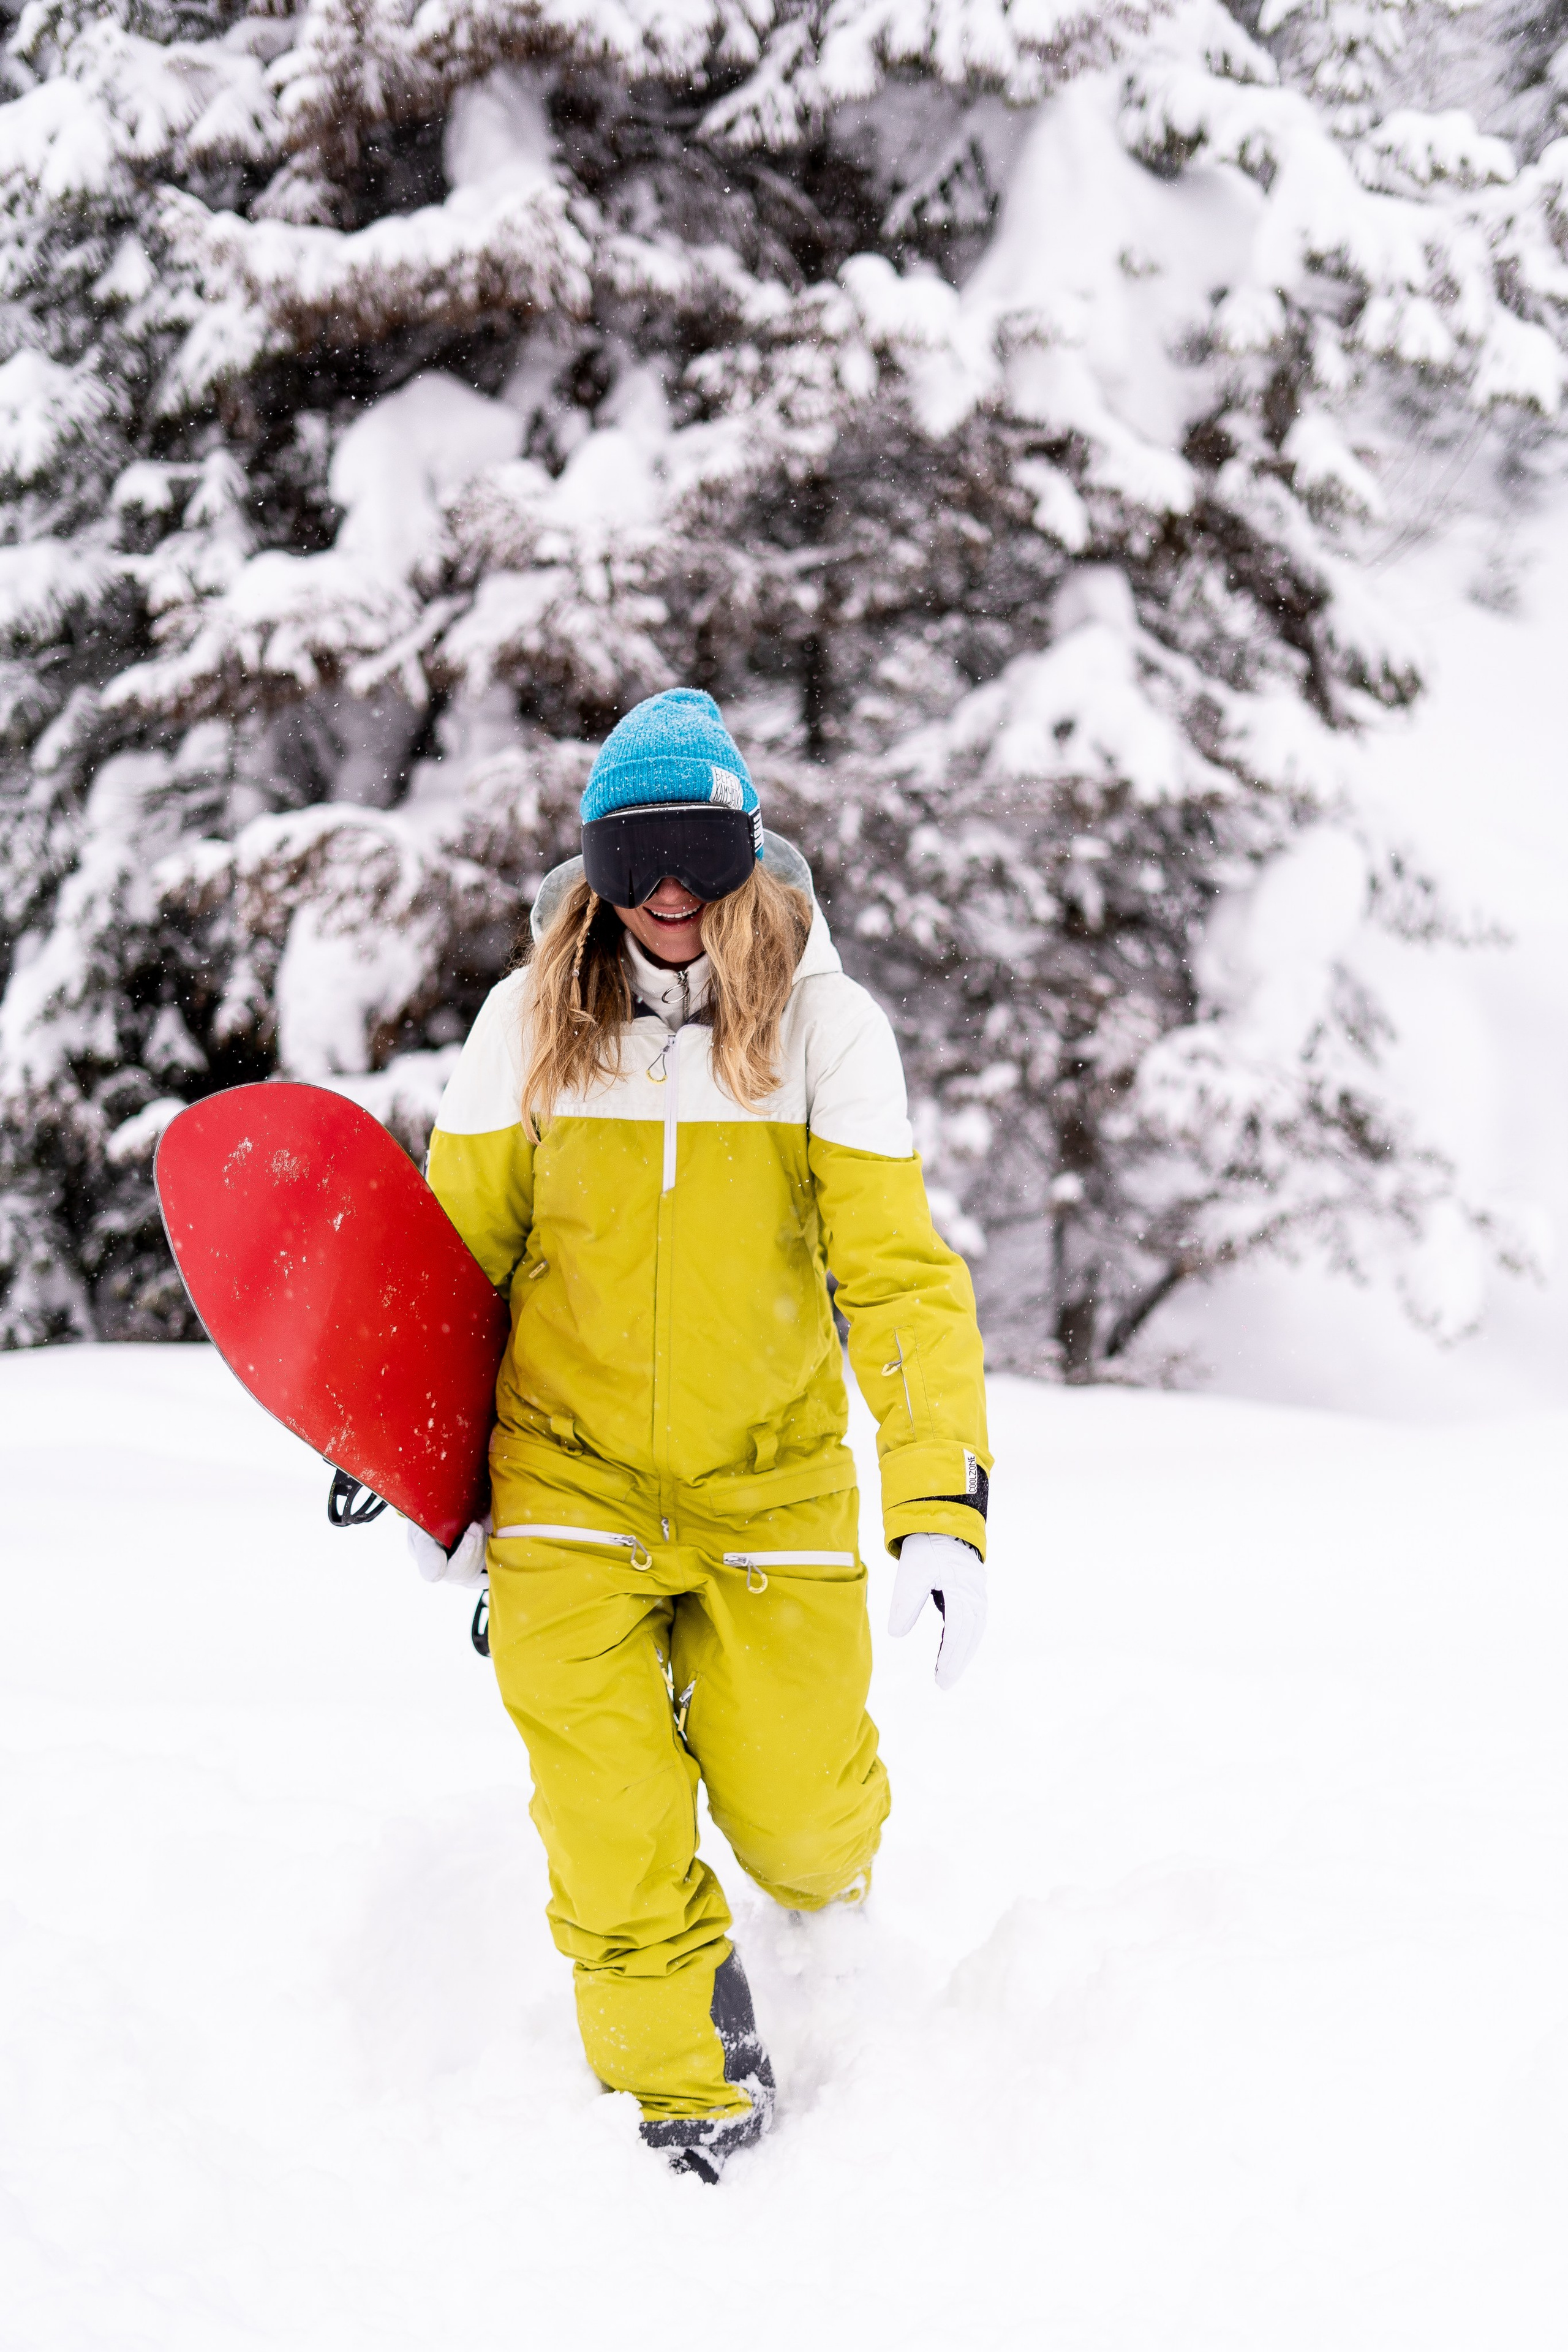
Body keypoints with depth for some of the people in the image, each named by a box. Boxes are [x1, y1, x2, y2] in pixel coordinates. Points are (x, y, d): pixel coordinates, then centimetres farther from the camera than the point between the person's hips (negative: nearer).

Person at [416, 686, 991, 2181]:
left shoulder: (825, 1024, -10)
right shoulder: (529, 1022, -5)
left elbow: (898, 1273, -14)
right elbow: (455, 1257, 6)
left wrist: (944, 1508, -25)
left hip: (773, 1486, 0)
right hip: (570, 1484, 1)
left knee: (798, 1818, 3)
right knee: (612, 1839, -3)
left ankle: (819, 1867, 41)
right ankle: (687, 2090, 22)